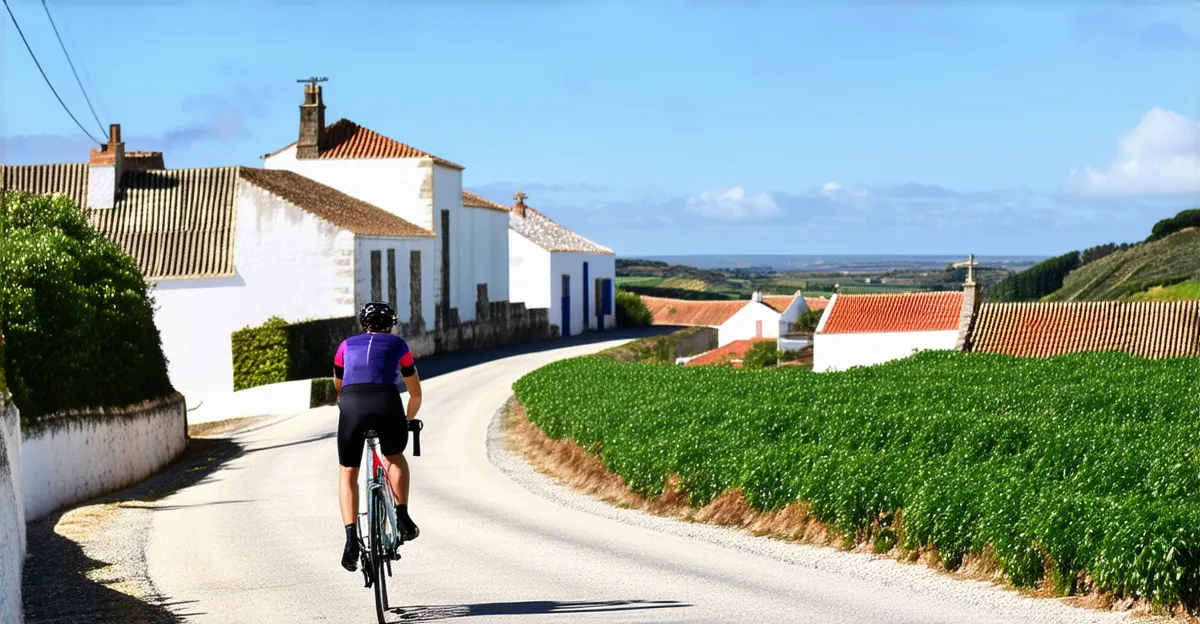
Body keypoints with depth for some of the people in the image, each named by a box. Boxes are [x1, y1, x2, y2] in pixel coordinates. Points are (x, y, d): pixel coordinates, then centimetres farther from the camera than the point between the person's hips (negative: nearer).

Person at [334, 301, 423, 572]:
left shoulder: (347, 345, 30)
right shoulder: (398, 345, 27)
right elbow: (416, 395, 36)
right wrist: (408, 419, 55)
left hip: (352, 405, 0)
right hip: (387, 403, 0)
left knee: (348, 473, 18)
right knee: (395, 458, 30)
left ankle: (351, 539, 2)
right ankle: (402, 517, 15)